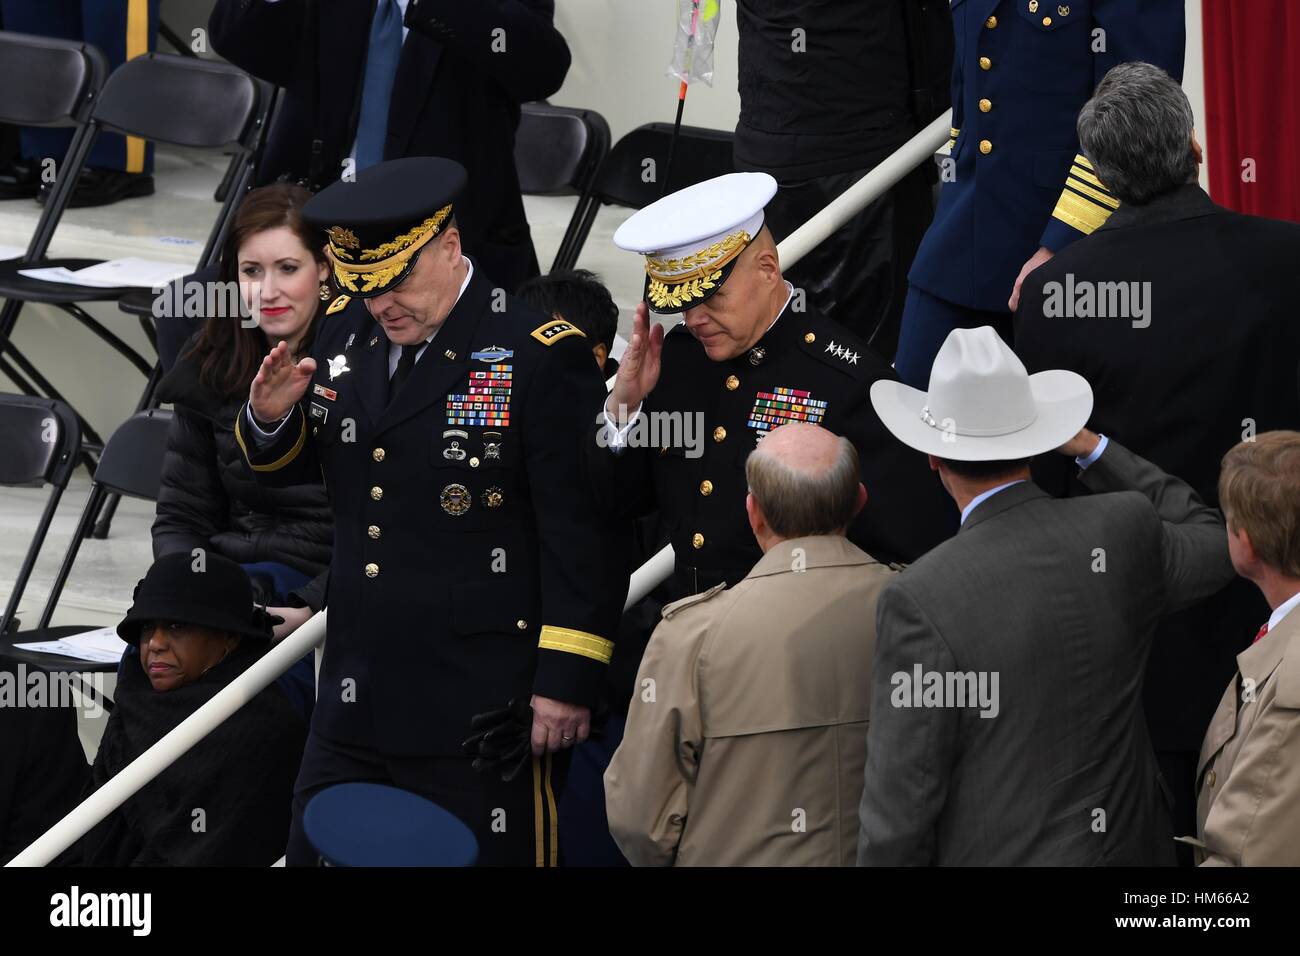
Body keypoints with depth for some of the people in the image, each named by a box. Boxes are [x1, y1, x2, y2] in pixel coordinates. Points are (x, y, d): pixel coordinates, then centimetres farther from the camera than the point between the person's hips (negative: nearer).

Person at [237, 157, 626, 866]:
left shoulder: (542, 355, -11)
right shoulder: (345, 337, 8)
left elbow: (583, 530, -11)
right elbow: (287, 470, 21)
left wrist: (566, 682, -13)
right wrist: (269, 417, -3)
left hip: (483, 717, -6)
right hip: (356, 704, 6)